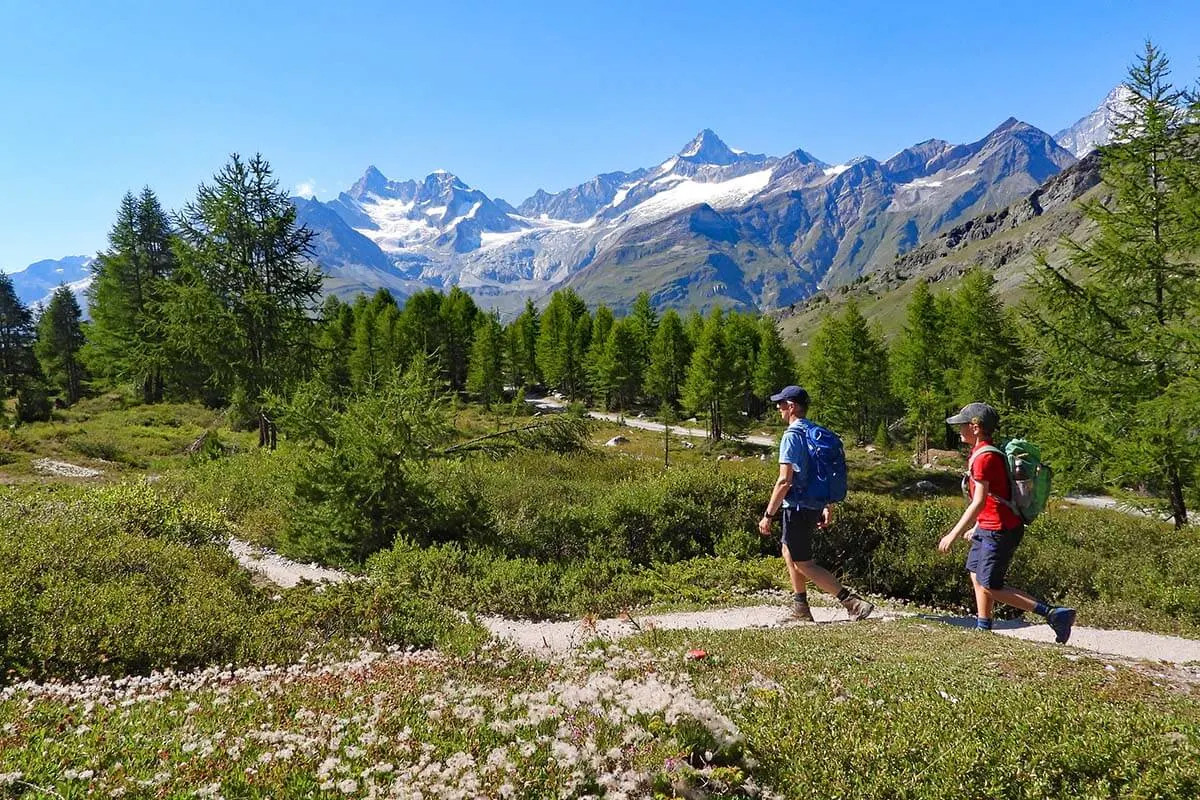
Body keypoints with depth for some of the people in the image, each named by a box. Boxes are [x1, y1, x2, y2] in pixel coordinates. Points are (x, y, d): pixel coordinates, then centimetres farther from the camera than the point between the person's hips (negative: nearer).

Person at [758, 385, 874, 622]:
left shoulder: (792, 436, -17)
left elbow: (785, 481, -23)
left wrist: (768, 515, -19)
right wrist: (828, 507, 21)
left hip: (798, 507, -9)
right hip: (815, 506, 9)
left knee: (804, 565, -1)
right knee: (789, 552, 23)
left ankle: (853, 602, -7)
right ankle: (800, 609, 28)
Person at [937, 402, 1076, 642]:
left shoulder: (983, 457, -20)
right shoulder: (985, 452, 11)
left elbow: (979, 502, -24)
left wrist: (953, 534, -22)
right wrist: (976, 527, 25)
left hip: (999, 531, -10)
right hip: (988, 528, 10)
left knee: (990, 586, -5)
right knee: (976, 575, 17)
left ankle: (1054, 614, -4)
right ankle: (983, 628, 27)